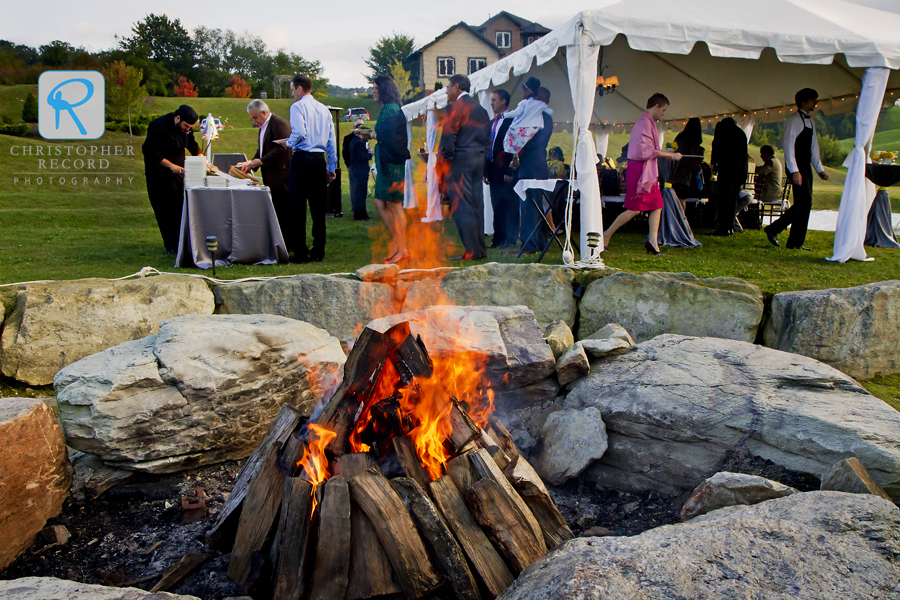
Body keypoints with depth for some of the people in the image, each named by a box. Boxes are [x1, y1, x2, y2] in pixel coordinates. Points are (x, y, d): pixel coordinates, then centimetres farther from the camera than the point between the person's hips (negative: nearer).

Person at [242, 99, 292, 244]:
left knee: (283, 211, -6)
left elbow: (281, 148, -20)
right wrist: (251, 164, 8)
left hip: (282, 175, -9)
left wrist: (261, 161, -22)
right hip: (272, 177, 9)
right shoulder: (263, 127, 19)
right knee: (277, 210, 10)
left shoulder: (279, 124, -12)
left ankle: (287, 243, -1)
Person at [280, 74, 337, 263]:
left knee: (297, 207, 0)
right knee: (318, 207, 8)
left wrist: (288, 143, 1)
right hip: (320, 159, 6)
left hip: (302, 158, -6)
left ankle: (300, 252, 0)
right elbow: (331, 140, 14)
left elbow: (299, 132, -19)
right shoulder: (324, 109, 14)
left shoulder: (297, 107, -4)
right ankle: (318, 252, 12)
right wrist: (331, 167, 17)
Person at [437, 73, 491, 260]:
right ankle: (480, 248, 13)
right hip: (478, 160, 8)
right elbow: (487, 138, 18)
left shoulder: (454, 107, -8)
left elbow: (448, 137, -14)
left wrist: (443, 160, -7)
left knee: (462, 206, -6)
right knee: (477, 204, 10)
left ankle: (471, 251, -7)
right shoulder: (480, 109, 17)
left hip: (460, 160, -8)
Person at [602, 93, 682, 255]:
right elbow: (646, 150, -21)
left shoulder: (648, 122, 18)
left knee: (657, 205, 5)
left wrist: (665, 154, 15)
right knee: (635, 208, -7)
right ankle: (606, 235, 2)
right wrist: (670, 155, -16)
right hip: (640, 170, -10)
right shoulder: (644, 122, -14)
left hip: (648, 171, 10)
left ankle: (652, 241, 3)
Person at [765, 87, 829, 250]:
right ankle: (773, 229, -6)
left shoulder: (810, 122, 19)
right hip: (796, 167, -9)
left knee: (804, 204, 5)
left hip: (806, 166, 9)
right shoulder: (794, 120, -8)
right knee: (804, 202, -14)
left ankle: (796, 242, 7)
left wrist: (820, 169, 17)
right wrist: (794, 171, -21)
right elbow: (788, 145, -15)